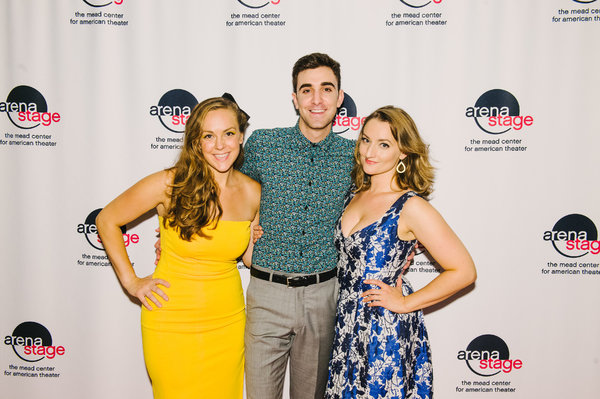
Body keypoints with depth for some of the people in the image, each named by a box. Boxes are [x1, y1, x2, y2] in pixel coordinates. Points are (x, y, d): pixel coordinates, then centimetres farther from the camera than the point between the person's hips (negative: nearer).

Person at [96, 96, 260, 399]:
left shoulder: (252, 193, -3)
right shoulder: (169, 184, -14)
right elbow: (107, 220, -2)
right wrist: (131, 282, -4)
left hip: (227, 324, 3)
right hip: (172, 326, -3)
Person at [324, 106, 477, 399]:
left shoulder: (411, 207, -16)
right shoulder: (355, 195, 4)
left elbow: (464, 271, -17)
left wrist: (406, 303, -13)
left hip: (388, 332, -6)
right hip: (347, 325, 6)